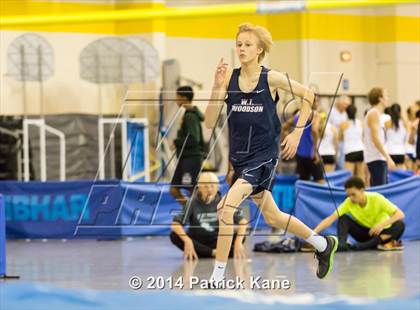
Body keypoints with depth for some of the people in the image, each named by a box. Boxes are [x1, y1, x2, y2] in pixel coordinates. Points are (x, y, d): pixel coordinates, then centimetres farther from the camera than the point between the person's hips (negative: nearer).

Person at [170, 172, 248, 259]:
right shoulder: (193, 203, -12)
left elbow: (242, 221, -15)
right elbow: (176, 224, -21)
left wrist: (238, 242, -32)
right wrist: (187, 241, -38)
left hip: (217, 241, 1)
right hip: (197, 241, 0)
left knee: (241, 236, -25)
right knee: (174, 236, -29)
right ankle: (212, 253, -28)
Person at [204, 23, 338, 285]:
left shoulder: (271, 79, -11)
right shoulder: (229, 78, -4)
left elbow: (308, 95, 3)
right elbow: (209, 123, -8)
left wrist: (297, 133, -1)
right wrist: (218, 87, -19)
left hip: (263, 157, -5)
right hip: (240, 157, 5)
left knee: (226, 207, -23)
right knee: (272, 217, 21)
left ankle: (218, 278, -15)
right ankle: (324, 244, 44)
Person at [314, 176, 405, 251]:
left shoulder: (376, 198, -19)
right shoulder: (348, 203, -13)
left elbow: (400, 214, -23)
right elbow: (331, 219, -22)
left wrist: (383, 224, -38)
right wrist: (314, 232, -37)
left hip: (382, 233, -2)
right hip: (365, 234, 2)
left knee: (399, 225, -33)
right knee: (343, 219, -19)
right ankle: (341, 244, -42)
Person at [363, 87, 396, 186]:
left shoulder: (375, 114, 19)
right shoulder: (374, 113, -11)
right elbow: (375, 138, -20)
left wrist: (387, 158, 21)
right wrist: (388, 158, -22)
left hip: (380, 159, 10)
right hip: (376, 159, -10)